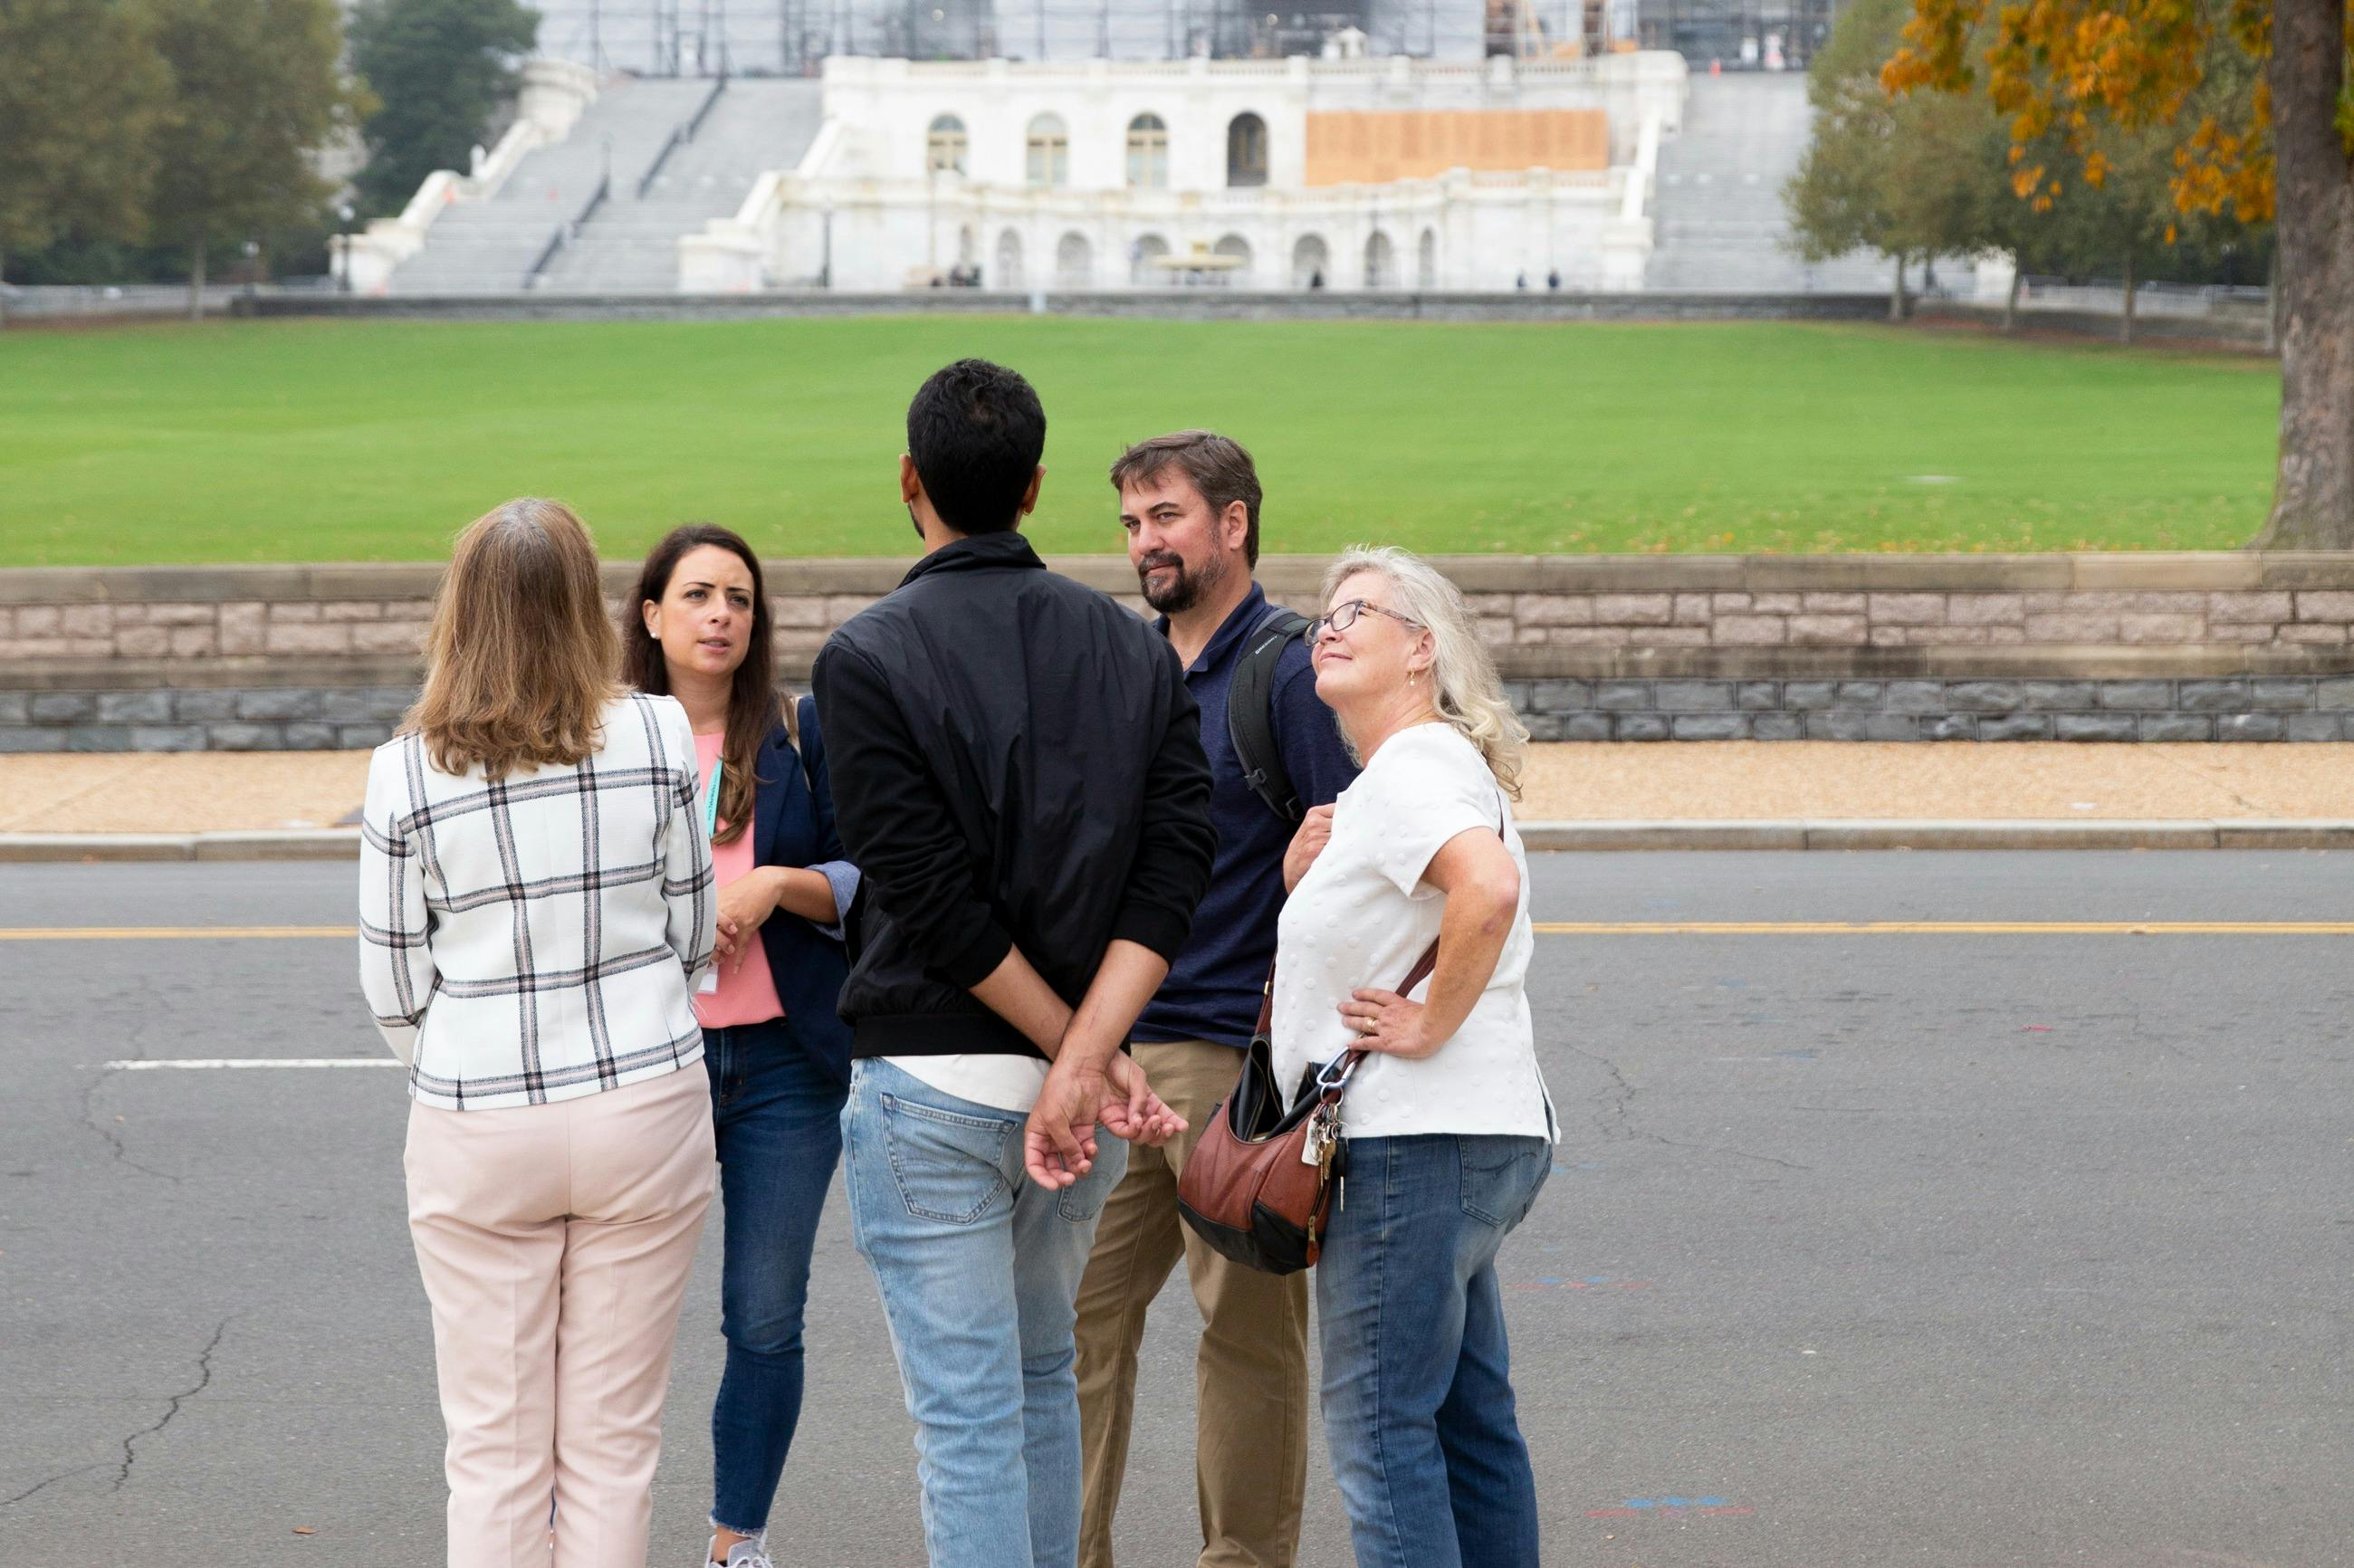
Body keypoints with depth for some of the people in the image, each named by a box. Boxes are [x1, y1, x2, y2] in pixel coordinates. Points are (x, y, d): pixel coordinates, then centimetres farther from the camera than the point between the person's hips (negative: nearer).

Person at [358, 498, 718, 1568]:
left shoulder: (406, 770, -7)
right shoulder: (659, 736, -5)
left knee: (494, 1449, 9)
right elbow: (692, 932, 3)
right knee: (613, 1441, 9)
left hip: (478, 1132, 0)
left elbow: (393, 981, 0)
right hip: (645, 1113, 1)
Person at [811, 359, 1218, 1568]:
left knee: (965, 1410, -1)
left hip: (931, 1082, -5)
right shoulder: (1136, 650, 5)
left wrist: (1084, 1060, -9)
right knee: (1041, 1375, 23)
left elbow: (935, 899, -16)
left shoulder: (867, 659, -10)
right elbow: (1172, 875, -7)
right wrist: (1084, 1061, -15)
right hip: (1086, 1085, 5)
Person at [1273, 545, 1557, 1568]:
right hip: (1478, 1138, 11)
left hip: (1415, 1141, -11)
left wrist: (1431, 1025, -22)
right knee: (1469, 1423, 15)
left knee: (1379, 1427, -6)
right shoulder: (1438, 763, 19)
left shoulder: (1409, 769, -13)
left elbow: (1489, 888, -32)